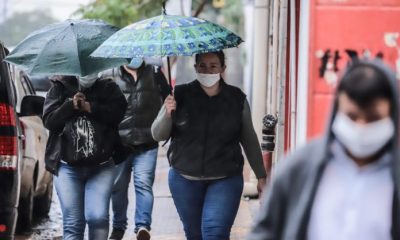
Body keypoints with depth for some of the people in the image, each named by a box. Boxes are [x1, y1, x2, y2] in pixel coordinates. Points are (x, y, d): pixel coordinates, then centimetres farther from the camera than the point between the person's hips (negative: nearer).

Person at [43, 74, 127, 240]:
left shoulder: (108, 88, 9)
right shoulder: (60, 88, 8)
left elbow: (118, 112, -7)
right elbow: (48, 120, 0)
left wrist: (90, 107, -15)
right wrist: (71, 106, -13)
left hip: (101, 168, 0)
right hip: (67, 168, 0)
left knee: (98, 217, -13)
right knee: (73, 222, -3)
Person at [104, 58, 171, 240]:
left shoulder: (154, 73, 8)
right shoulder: (110, 76, 4)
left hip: (146, 144, -1)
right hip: (119, 143, 1)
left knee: (143, 183, -15)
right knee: (118, 187, 9)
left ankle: (143, 225, -19)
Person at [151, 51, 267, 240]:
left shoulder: (237, 99, 0)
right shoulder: (180, 95, -2)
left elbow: (249, 139, 10)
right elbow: (157, 135, 0)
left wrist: (261, 175, 13)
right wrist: (167, 114, -20)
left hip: (225, 180, -2)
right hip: (185, 179, 2)